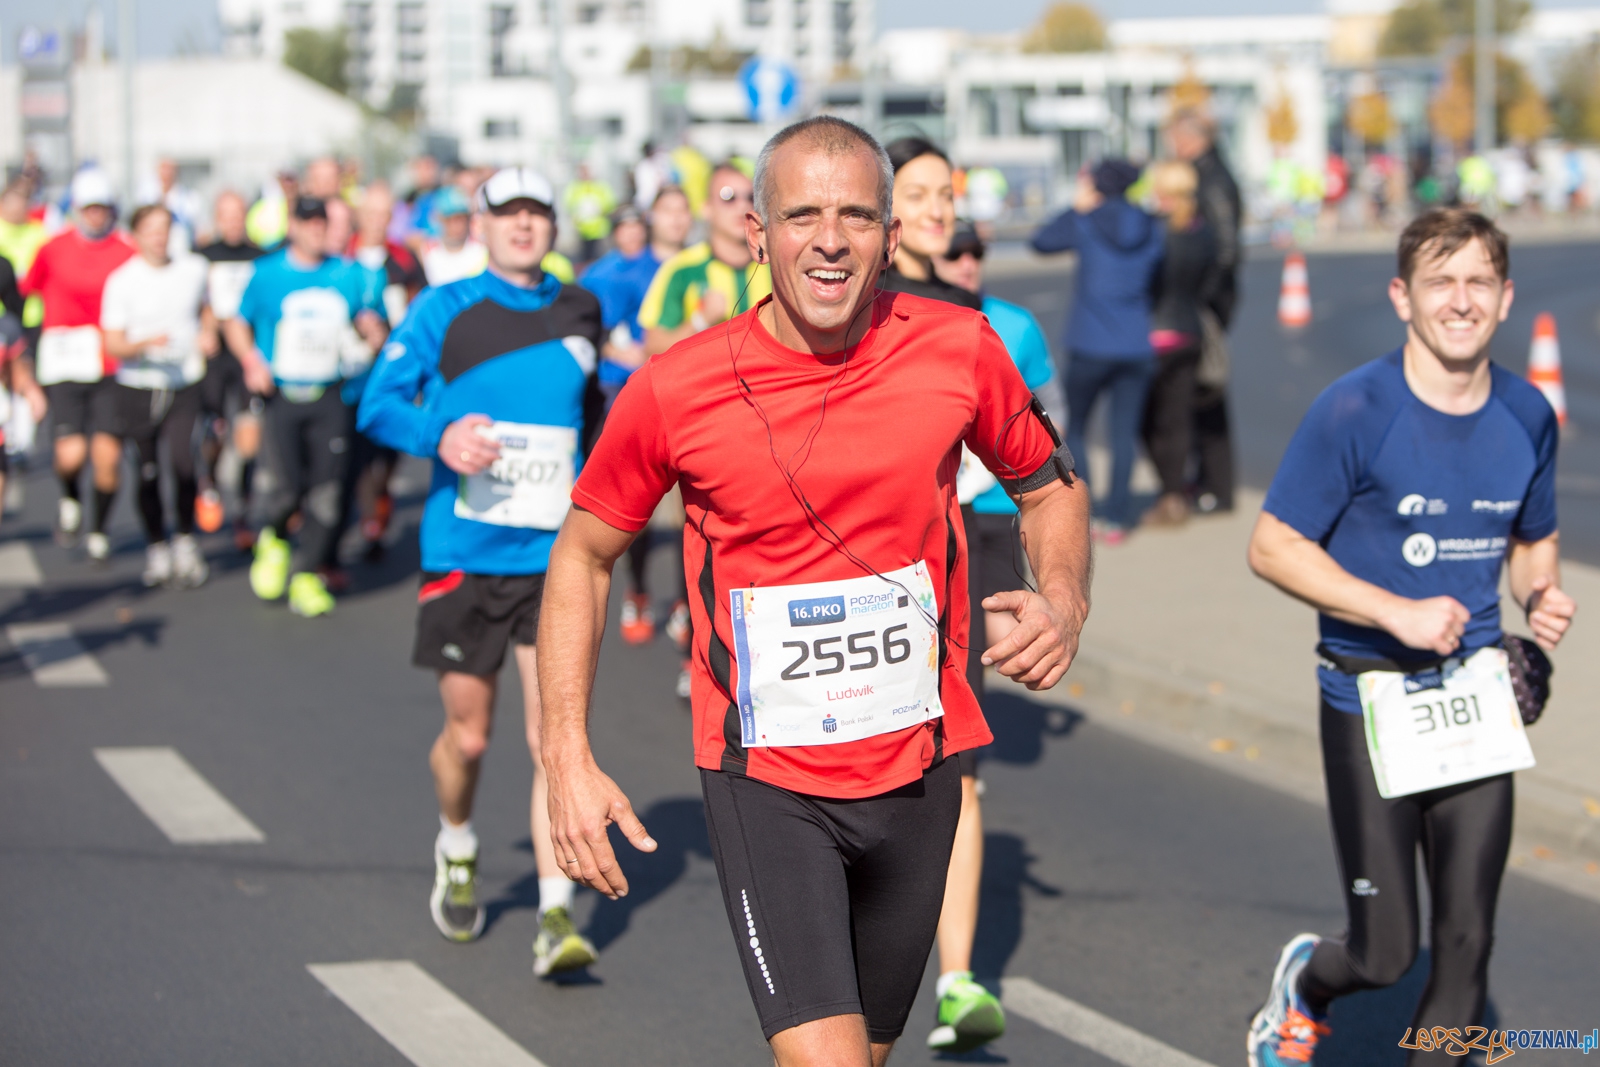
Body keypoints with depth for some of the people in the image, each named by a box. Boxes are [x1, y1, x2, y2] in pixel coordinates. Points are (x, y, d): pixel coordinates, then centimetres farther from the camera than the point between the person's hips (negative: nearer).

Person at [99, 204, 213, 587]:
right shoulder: (121, 281, -6)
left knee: (183, 463, -16)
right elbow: (113, 344, -7)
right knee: (147, 472, 5)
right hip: (137, 388, -1)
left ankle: (186, 541, 4)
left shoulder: (194, 268, 4)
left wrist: (208, 333, 4)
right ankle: (156, 547, 23)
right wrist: (146, 343, -26)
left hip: (184, 386, 1)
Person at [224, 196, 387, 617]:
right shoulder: (268, 274, 3)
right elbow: (238, 323, 11)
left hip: (330, 397, 2)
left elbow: (372, 322, 19)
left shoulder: (348, 275, 7)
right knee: (291, 485, -11)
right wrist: (251, 360, -6)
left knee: (327, 486, -7)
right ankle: (273, 539, 23)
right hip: (281, 394, -2)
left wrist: (372, 330, -5)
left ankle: (308, 575, 3)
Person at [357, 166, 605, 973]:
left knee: (554, 737, -10)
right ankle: (456, 852, 39)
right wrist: (441, 436, -24)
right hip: (462, 554, -1)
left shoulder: (580, 311, 10)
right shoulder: (444, 311, 0)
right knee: (467, 735, 8)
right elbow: (378, 405, -6)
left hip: (553, 555, 1)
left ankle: (556, 916, -9)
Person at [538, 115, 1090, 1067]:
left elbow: (1050, 487, 12)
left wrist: (1066, 602, -9)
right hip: (765, 780, -3)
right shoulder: (675, 390, -11)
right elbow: (584, 557, 3)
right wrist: (569, 762, -5)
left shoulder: (959, 348, -6)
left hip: (918, 769, 3)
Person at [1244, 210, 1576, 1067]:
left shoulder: (1527, 417, 2)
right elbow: (1272, 547, -11)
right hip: (1371, 700, -4)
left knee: (1466, 945, 1)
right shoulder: (1355, 411, -13)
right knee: (1385, 954, 2)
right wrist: (1397, 612, -20)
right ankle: (1305, 982, 37)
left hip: (1477, 700, 4)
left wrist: (1541, 596, -5)